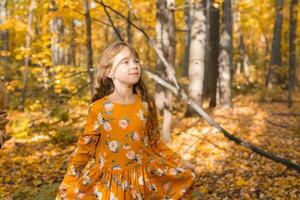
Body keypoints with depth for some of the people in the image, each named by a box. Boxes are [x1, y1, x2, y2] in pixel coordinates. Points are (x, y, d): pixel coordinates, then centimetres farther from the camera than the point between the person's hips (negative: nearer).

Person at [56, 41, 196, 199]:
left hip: (144, 180, 3)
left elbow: (155, 143, 8)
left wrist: (180, 162, 8)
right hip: (109, 183, -2)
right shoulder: (99, 108, -12)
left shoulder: (146, 104, -4)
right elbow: (84, 148, -5)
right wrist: (68, 183, -5)